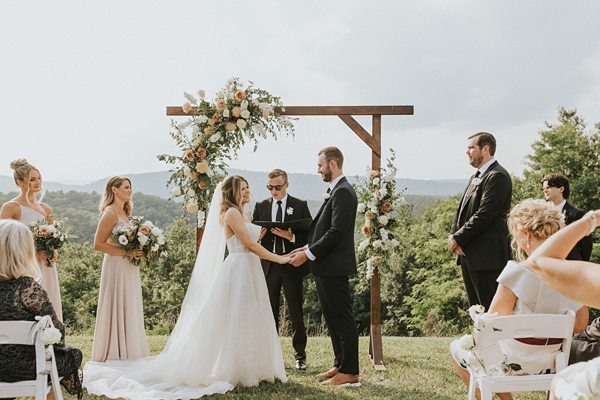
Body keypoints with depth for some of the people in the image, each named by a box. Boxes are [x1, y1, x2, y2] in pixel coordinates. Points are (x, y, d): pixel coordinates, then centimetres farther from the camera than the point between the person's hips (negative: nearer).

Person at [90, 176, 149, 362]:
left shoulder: (124, 213, 16)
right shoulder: (110, 213, -11)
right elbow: (98, 244, -17)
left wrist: (137, 252, 6)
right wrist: (125, 253, -20)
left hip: (129, 269, 9)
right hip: (117, 267, -9)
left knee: (129, 311, 11)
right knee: (117, 310, -4)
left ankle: (127, 356, 18)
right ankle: (114, 355, 5)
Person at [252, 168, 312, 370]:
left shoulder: (300, 206, 2)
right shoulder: (261, 207, 10)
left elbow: (310, 234, -2)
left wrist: (292, 237, -20)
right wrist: (258, 236, -14)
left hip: (292, 265, -2)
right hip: (268, 265, 2)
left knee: (296, 312, 3)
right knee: (270, 312, 8)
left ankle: (300, 355, 12)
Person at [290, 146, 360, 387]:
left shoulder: (343, 192, -15)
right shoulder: (335, 191, 16)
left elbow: (336, 232, -21)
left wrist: (308, 254, -18)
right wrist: (308, 248, 9)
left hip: (334, 267, -10)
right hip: (326, 267, 10)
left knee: (343, 320, -4)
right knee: (333, 319, 16)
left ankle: (350, 373, 3)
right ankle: (340, 365, 26)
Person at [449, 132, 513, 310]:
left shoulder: (497, 176, -11)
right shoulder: (475, 178, 19)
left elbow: (484, 215, -18)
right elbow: (461, 210, 18)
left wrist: (458, 239, -13)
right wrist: (453, 235, 0)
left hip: (487, 256, -10)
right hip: (469, 255, 10)